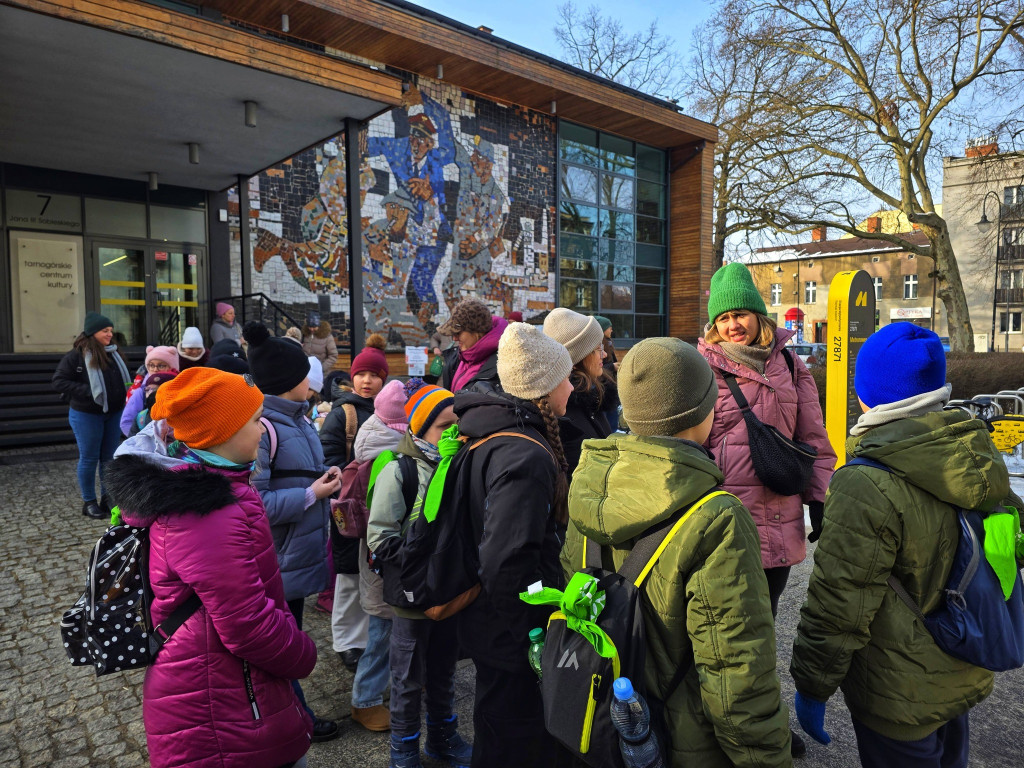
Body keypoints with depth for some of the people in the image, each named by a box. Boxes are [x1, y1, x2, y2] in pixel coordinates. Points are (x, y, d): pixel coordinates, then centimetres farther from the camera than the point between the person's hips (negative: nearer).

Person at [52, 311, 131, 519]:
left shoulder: (113, 353, 6)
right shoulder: (76, 356, -11)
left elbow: (124, 379, 19)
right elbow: (59, 381, -12)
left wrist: (128, 392, 1)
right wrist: (87, 391, -20)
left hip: (114, 414, 5)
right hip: (86, 415, -5)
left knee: (110, 458, 11)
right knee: (89, 458, 5)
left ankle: (108, 499, 23)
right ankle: (89, 502, 17)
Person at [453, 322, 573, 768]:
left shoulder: (488, 436, 3)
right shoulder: (525, 456, -28)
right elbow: (505, 561, -33)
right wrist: (527, 638, -21)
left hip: (490, 626, 9)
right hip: (514, 645, -9)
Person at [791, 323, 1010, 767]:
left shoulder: (866, 486, -30)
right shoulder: (978, 459, -6)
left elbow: (837, 609, -25)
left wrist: (811, 689, -12)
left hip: (901, 697, -7)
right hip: (965, 680, 7)